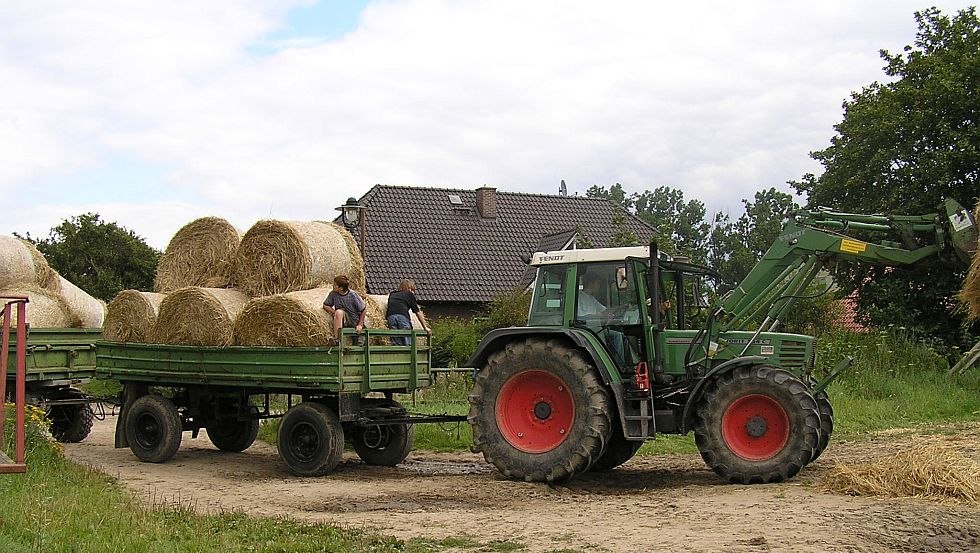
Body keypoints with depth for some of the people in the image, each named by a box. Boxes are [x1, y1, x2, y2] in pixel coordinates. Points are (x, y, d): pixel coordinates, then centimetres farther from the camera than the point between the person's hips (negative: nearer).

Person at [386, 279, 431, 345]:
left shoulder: (392, 295, 30)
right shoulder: (409, 294, 18)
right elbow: (418, 312, 19)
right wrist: (425, 327, 24)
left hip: (390, 317, 4)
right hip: (402, 317, -4)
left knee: (396, 344, 3)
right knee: (407, 345, -3)